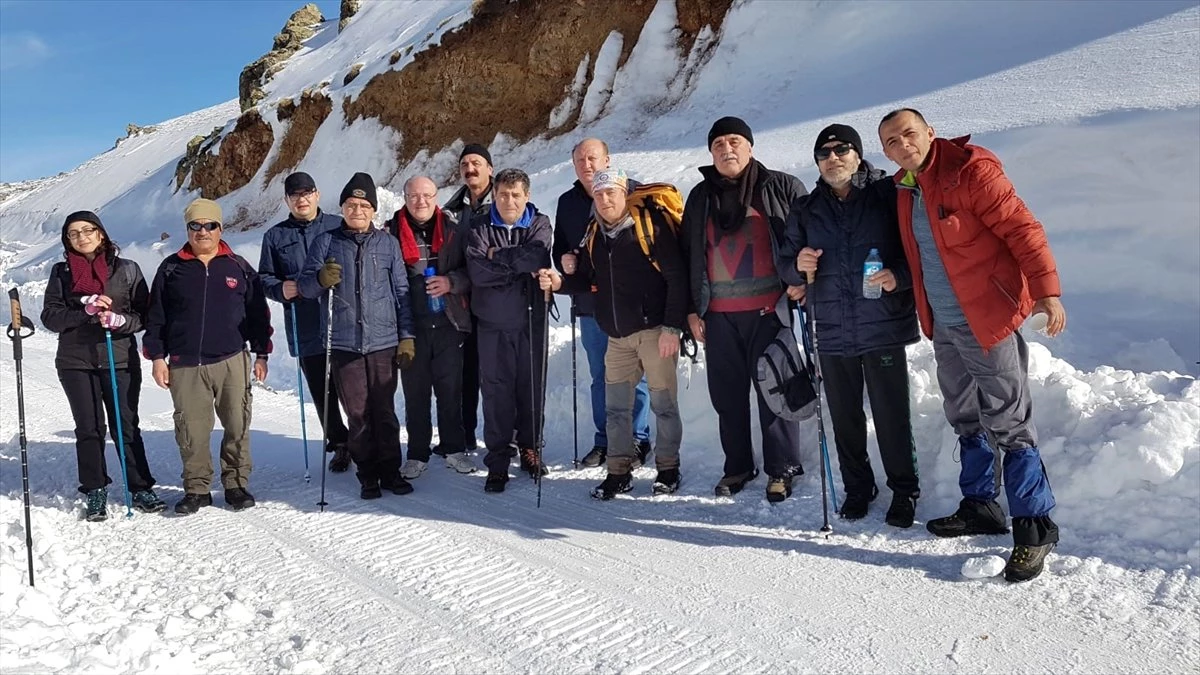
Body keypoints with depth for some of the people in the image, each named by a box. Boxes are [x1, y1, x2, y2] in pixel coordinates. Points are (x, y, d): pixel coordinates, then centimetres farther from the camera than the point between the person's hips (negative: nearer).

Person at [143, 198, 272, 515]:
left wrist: (261, 353, 7)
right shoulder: (171, 269, 7)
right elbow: (156, 317, 9)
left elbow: (258, 313, 10)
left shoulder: (239, 267, 7)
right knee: (192, 430, 2)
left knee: (238, 426, 3)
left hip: (232, 361, 0)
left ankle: (236, 484, 17)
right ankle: (196, 488, 15)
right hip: (185, 366, 0)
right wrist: (157, 356, 3)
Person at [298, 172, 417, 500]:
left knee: (384, 413, 3)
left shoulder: (387, 243, 7)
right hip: (343, 344, 0)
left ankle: (390, 472, 16)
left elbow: (401, 292, 9)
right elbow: (305, 286, 5)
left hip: (383, 343, 0)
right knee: (358, 415, 4)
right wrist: (321, 279, -18)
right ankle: (368, 475, 16)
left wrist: (407, 337, 4)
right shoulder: (327, 242, 6)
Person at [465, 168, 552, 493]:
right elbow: (477, 271, -12)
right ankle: (497, 462, 7)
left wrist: (498, 256, -10)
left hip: (531, 320, 1)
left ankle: (530, 448, 26)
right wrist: (520, 265, -13)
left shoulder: (540, 224, 5)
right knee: (496, 391, 0)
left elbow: (536, 257, -16)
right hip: (493, 322, -1)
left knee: (531, 387, 9)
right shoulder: (480, 228, 4)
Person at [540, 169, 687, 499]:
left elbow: (677, 277, -11)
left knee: (663, 402, 3)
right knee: (615, 406, 8)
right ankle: (619, 471, 19)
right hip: (617, 336, 6)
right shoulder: (594, 233, 10)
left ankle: (668, 468, 17)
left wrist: (672, 327, -15)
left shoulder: (650, 222, -9)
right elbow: (587, 279, 16)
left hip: (655, 330, -6)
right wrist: (560, 282, -5)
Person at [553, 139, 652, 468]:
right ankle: (604, 441, 23)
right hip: (589, 303, 5)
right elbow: (559, 249, 20)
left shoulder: (632, 191, -3)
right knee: (600, 376, 13)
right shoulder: (567, 202, 13)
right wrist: (565, 262, -2)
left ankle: (637, 441, 14)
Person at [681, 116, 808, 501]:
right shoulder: (700, 197, 13)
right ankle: (737, 466, 23)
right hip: (717, 314, 4)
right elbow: (688, 255, 15)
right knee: (727, 393, 9)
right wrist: (692, 309, 10)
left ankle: (782, 469, 12)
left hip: (768, 309, -3)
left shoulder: (782, 188, 2)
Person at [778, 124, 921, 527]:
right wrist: (799, 266, -10)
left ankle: (904, 490, 19)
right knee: (844, 416, 12)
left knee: (892, 415, 1)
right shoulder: (805, 210, 10)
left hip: (883, 327, -3)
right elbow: (785, 266, 13)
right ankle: (857, 487, 29)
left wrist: (899, 276, -20)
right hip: (832, 332, 4)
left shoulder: (888, 195, -1)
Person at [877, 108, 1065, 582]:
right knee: (965, 420, 17)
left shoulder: (969, 169, -12)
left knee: (1007, 424, -5)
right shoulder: (903, 191, 10)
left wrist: (1046, 290, -21)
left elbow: (1021, 227, -15)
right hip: (943, 326, 8)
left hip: (987, 320, -8)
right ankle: (979, 507, 31)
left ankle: (1034, 527, 4)